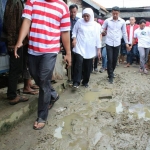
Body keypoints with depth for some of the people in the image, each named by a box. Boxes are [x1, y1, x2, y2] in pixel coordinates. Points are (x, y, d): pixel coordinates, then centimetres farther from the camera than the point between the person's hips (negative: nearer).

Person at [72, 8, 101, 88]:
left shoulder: (95, 25, 4)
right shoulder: (79, 22, 2)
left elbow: (97, 38, 6)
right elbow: (74, 31, 11)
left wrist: (98, 49, 4)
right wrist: (74, 38, -8)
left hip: (90, 49, 2)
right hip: (80, 47, -2)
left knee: (88, 66, 4)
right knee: (79, 62, -21)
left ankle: (85, 81, 22)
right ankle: (76, 82, -17)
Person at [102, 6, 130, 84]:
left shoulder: (122, 22, 1)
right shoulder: (107, 21, -2)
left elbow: (124, 33, 9)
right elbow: (102, 30, 6)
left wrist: (126, 43, 10)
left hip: (117, 43, 2)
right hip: (109, 43, -2)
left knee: (115, 60, 10)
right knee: (110, 60, -5)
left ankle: (111, 72, 32)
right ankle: (110, 76, 5)